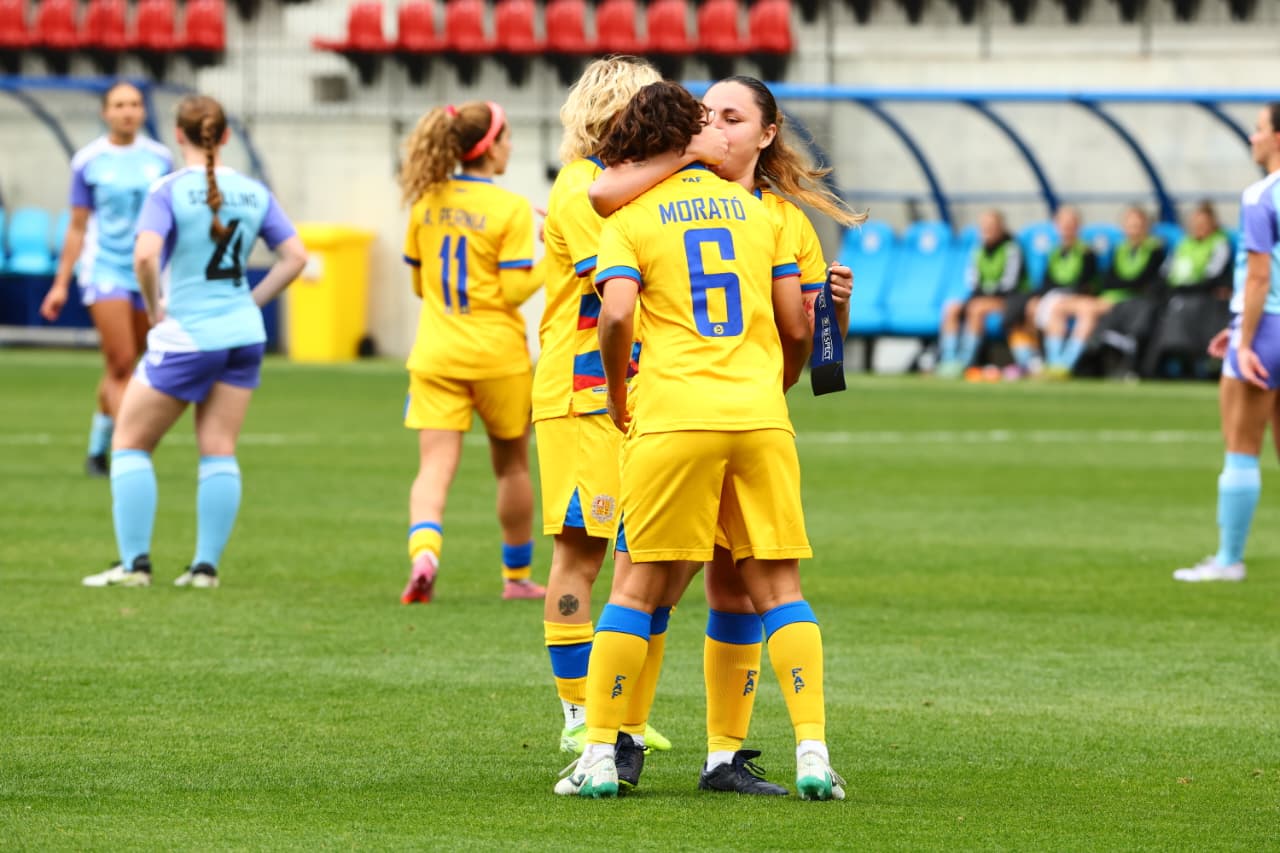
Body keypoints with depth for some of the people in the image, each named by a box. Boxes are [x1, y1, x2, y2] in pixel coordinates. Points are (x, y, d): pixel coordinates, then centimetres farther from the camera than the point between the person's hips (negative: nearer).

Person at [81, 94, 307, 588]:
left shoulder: (168, 191, -11)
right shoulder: (253, 192, 4)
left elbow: (145, 255, -25)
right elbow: (295, 257, 5)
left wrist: (155, 307, -10)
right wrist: (250, 303, 10)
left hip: (185, 338, -5)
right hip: (242, 335, 5)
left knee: (130, 442, 7)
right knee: (219, 451, 8)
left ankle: (135, 563, 1)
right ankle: (206, 566, 3)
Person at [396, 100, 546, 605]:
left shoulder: (427, 203, 4)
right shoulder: (511, 209, -10)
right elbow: (515, 290, -12)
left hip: (436, 356, 3)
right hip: (497, 355, -3)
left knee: (434, 467, -6)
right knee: (512, 465, 16)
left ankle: (423, 553, -32)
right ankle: (517, 575, 27)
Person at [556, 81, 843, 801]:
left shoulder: (632, 219, 4)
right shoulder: (756, 209, 14)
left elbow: (617, 315, -11)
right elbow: (797, 327, 11)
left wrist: (618, 397, 5)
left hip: (675, 418, -2)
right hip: (762, 416, 2)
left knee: (640, 586, 6)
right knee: (778, 586, 6)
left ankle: (602, 755, 6)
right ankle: (813, 751, -3)